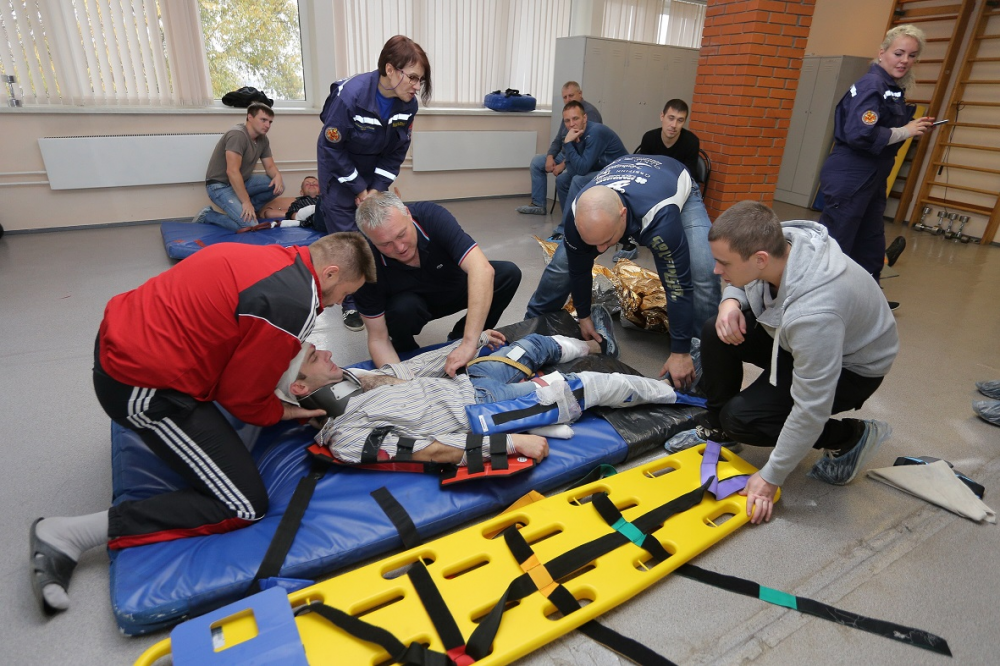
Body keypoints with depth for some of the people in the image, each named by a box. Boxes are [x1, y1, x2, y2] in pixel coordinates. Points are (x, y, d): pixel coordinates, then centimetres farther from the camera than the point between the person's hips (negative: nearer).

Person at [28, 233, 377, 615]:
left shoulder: (270, 255, 4)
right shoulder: (297, 307, -22)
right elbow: (241, 396, -13)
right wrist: (284, 412, 5)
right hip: (143, 389, -10)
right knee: (244, 507, -4)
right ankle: (70, 535, -3)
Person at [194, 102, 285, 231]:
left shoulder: (262, 139, 3)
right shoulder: (238, 135, -24)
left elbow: (270, 166, 7)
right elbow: (232, 171, -30)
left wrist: (277, 176, -18)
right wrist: (246, 201, -31)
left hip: (242, 182, 9)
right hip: (220, 185, -8)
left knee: (279, 184, -10)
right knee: (249, 226, -24)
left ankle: (246, 209, 2)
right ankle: (208, 215, -2)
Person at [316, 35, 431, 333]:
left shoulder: (408, 104, -16)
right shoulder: (350, 95, -30)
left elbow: (397, 151, -5)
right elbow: (331, 146, -21)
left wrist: (377, 189, -12)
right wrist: (359, 189, -17)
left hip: (374, 170, 4)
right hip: (340, 169, -4)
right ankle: (352, 304, 7)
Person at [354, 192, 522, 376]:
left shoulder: (433, 216, -34)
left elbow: (483, 269, -45)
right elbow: (378, 339, -25)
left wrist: (469, 343, -52)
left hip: (454, 289, 2)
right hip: (410, 302, -1)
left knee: (509, 273, -23)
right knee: (403, 307, -37)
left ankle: (459, 339, -2)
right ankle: (407, 354, -1)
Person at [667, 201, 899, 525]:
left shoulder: (813, 313, -42)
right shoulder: (776, 241, -22)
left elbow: (810, 410, -34)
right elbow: (742, 282, 3)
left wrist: (771, 477, -23)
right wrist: (730, 301, -23)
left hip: (851, 365, -7)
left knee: (741, 417, -19)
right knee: (715, 333, -13)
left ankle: (851, 437, 4)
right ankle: (716, 428, 9)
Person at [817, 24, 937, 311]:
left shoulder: (893, 89, 13)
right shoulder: (871, 85, -15)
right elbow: (860, 134, -27)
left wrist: (914, 127, 6)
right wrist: (905, 131, -16)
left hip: (872, 179, 10)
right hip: (849, 179, -10)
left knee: (871, 244, 19)